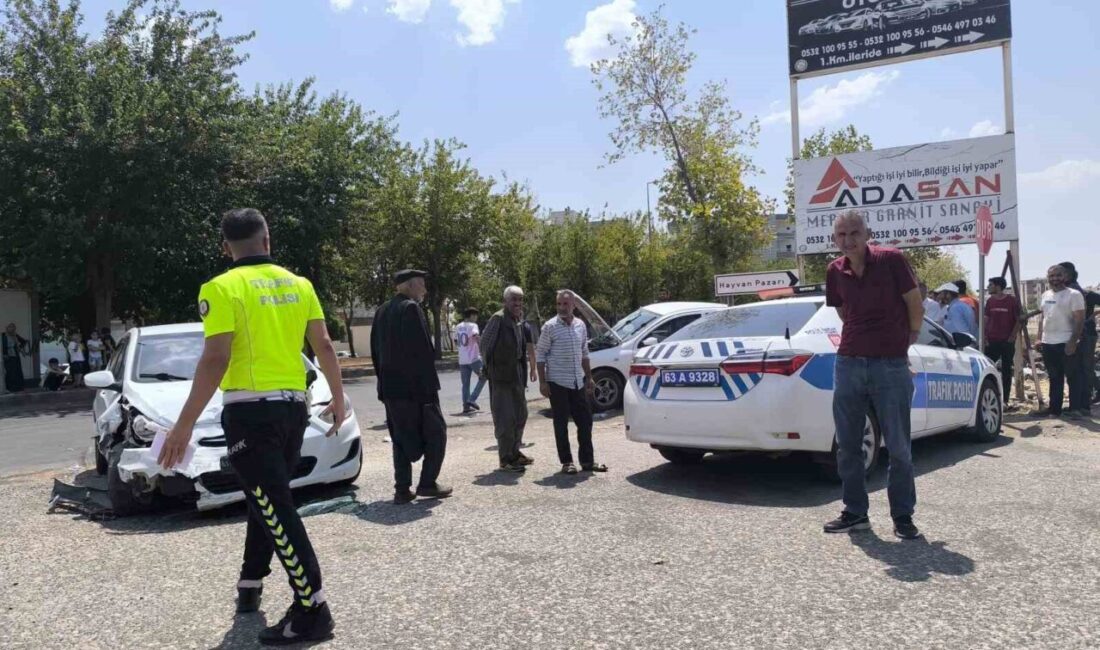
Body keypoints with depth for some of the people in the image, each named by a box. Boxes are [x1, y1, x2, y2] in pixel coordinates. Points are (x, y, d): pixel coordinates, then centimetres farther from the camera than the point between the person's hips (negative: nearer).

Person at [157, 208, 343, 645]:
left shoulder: (222, 288, -8)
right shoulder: (298, 284, 9)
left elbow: (216, 360, -17)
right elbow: (324, 347, 9)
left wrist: (184, 425, -15)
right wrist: (338, 398, 20)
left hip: (250, 410, -6)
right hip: (293, 407, 7)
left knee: (275, 510, -5)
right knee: (267, 501, 21)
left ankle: (313, 612, -5)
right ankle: (249, 585, 34)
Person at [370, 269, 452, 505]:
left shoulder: (381, 312, 12)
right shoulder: (411, 308, -12)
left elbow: (375, 351, 14)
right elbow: (422, 350, -18)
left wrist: (384, 381, 18)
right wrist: (430, 385, -14)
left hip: (390, 387, 8)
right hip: (415, 386, -7)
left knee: (400, 438, 12)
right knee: (435, 432, 6)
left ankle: (402, 489, 10)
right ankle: (427, 483, 5)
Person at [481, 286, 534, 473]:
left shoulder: (520, 321, 10)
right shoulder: (498, 319, -14)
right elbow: (484, 344, -12)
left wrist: (524, 373, 13)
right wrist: (489, 367, -6)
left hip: (517, 375, 8)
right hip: (501, 375, -8)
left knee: (520, 414, 16)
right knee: (505, 418, -5)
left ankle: (514, 452, 31)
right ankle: (506, 459, 4)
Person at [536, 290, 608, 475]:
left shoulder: (580, 325, 8)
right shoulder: (550, 327, -8)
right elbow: (540, 355, -7)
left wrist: (589, 378, 16)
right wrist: (542, 382, -12)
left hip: (578, 382, 6)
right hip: (557, 383, -5)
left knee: (585, 421, 8)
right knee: (561, 423, 1)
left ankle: (587, 460, 19)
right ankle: (566, 462, 10)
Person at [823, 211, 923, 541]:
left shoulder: (890, 259, -8)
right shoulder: (835, 272, 5)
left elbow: (915, 305, 1)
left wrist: (907, 339, 11)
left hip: (891, 365, -4)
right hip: (848, 363, 4)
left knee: (899, 446, 4)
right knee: (847, 445, 8)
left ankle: (903, 516, 17)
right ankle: (855, 513, 20)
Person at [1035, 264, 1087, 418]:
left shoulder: (1074, 295, -7)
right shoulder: (1045, 296, 14)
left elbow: (1079, 320, -12)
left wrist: (1073, 341, -18)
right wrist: (1039, 339, 11)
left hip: (1067, 343, -7)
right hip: (1048, 343, 7)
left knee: (1073, 377, -1)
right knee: (1054, 378, 12)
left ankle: (1076, 408, 4)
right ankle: (1054, 408, 18)